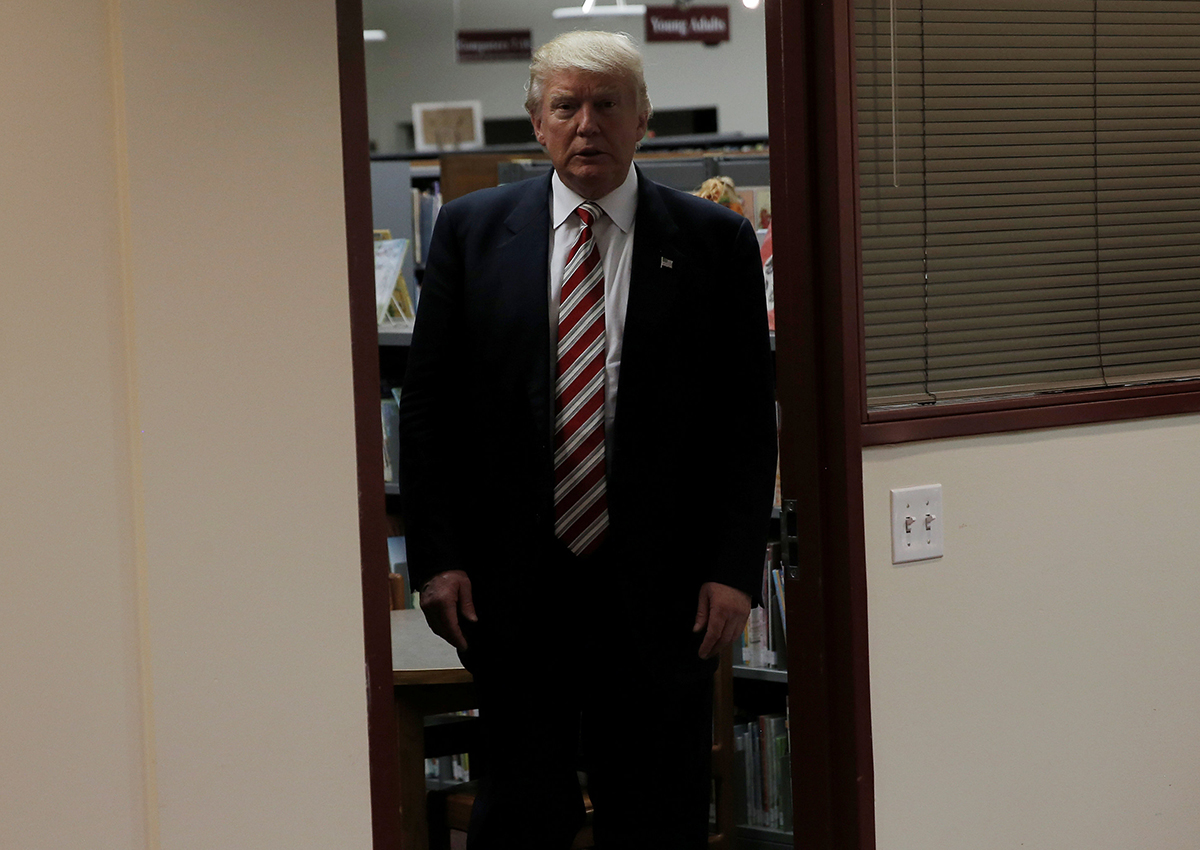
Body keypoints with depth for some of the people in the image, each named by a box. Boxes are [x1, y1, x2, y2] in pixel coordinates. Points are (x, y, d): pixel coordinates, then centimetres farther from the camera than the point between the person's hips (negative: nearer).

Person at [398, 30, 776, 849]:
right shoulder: (472, 229, 4)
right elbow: (427, 405, 4)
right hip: (514, 581, 1)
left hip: (660, 588, 0)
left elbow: (750, 419, 1)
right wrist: (437, 558, -4)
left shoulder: (714, 240, 2)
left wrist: (734, 569, -6)